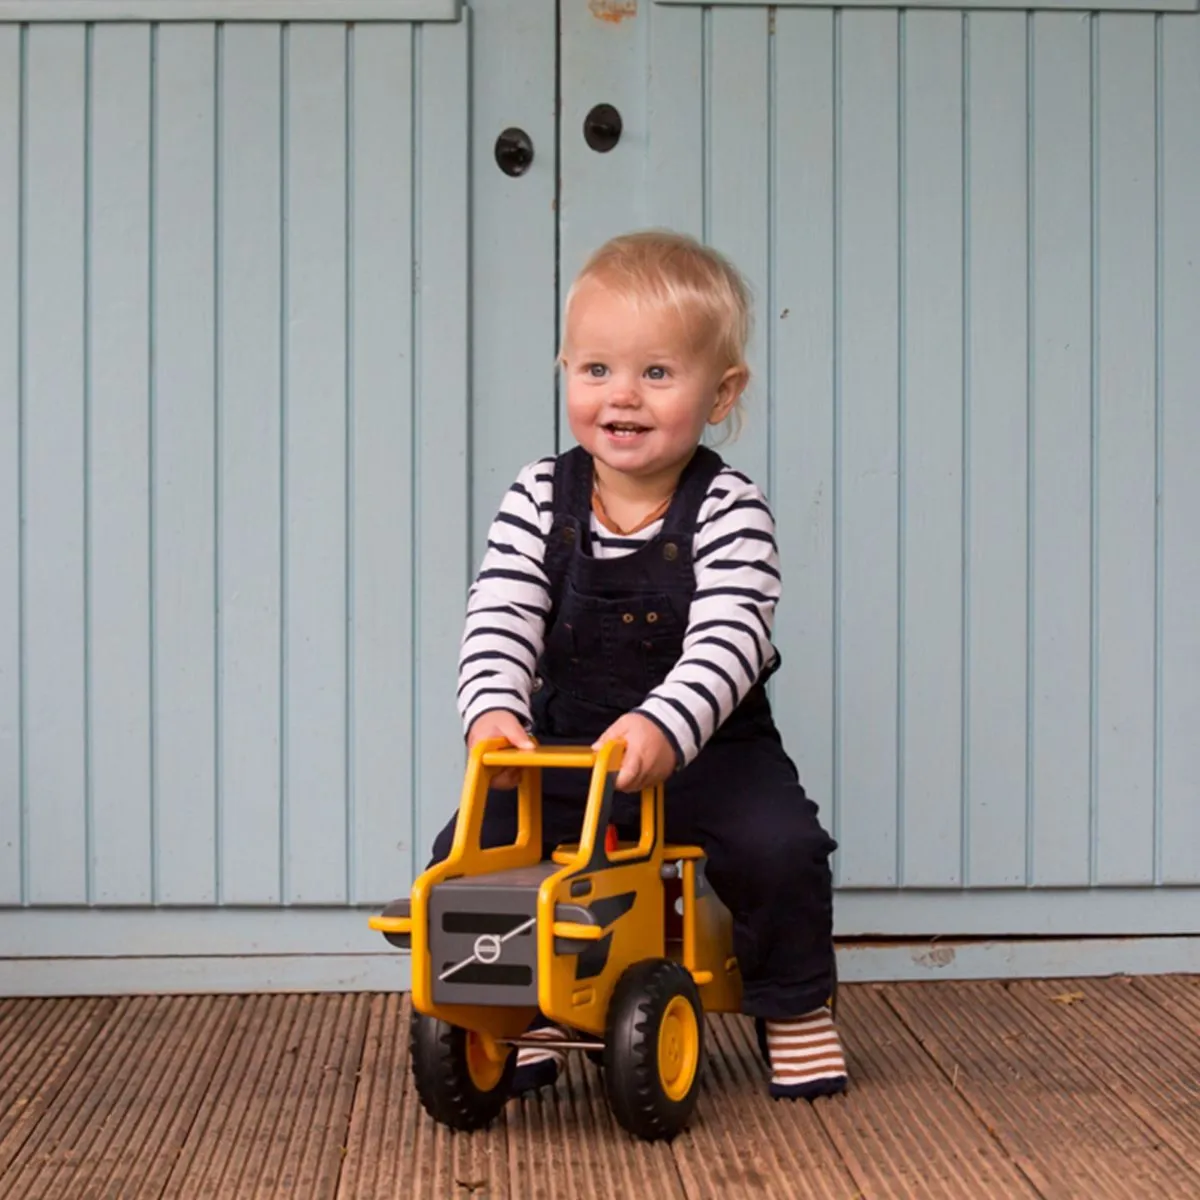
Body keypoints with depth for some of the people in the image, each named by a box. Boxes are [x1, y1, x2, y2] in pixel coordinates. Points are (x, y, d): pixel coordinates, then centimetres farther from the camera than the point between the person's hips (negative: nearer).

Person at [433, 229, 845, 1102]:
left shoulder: (730, 511, -14)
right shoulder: (539, 502, -5)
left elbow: (729, 639, -26)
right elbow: (499, 622, -12)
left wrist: (667, 723, -43)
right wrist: (494, 707, -32)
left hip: (708, 749, -3)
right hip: (565, 748, 3)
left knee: (779, 847, -26)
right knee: (468, 851, -13)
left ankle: (795, 1008, 1)